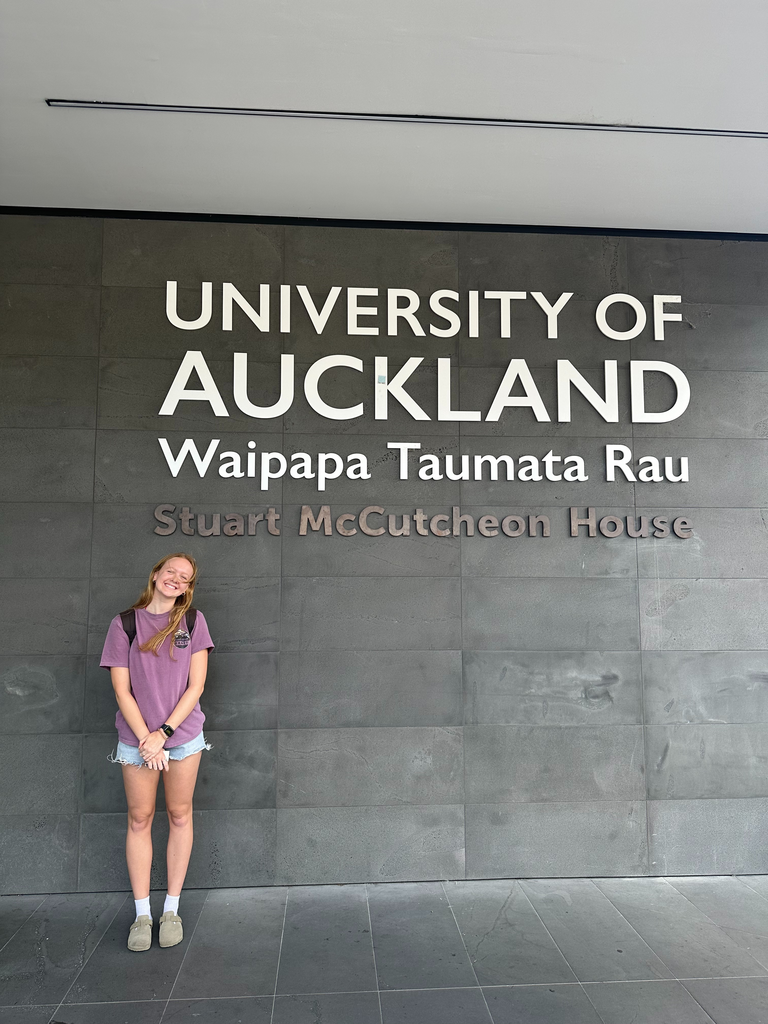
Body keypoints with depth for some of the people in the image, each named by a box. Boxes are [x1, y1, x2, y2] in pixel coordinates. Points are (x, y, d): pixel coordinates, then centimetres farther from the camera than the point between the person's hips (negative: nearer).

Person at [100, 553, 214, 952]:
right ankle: (141, 914, 22)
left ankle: (171, 909, 23)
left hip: (184, 735, 0)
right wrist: (145, 739, -12)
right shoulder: (125, 623, -2)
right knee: (139, 820, 8)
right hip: (137, 737, 0)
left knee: (179, 816, 9)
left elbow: (195, 685, -4)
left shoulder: (193, 620, -1)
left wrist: (164, 732, -12)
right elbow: (121, 689, -5)